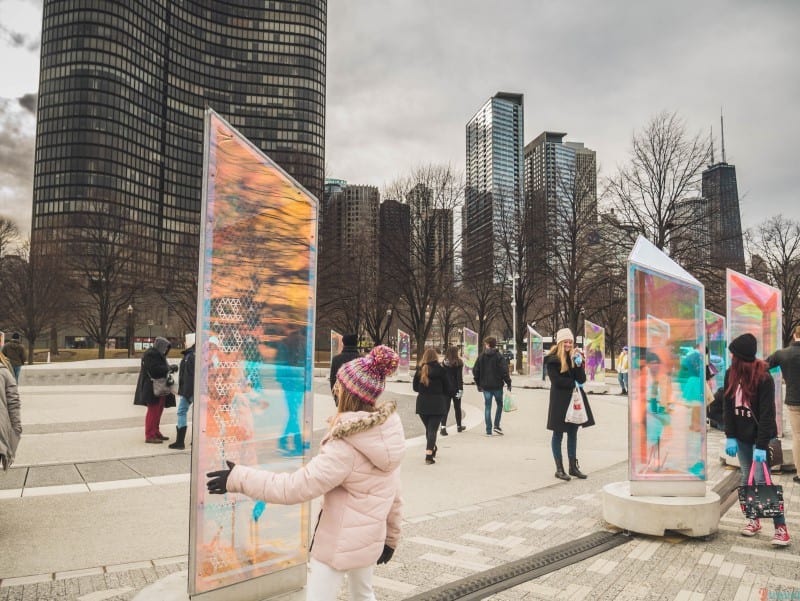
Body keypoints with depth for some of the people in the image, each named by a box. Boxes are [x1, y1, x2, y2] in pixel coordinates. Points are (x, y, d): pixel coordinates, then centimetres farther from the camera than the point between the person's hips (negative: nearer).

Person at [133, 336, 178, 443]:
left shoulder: (158, 354, 19)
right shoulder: (150, 354, -12)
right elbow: (155, 369, -22)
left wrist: (170, 368, 1)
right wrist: (169, 368, -16)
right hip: (152, 388, -10)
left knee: (158, 411, 13)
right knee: (153, 411, -6)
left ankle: (156, 432, 22)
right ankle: (149, 436, -2)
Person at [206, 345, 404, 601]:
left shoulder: (346, 447, -28)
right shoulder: (387, 430, -7)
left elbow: (295, 487, -27)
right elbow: (393, 493, 3)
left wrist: (238, 478, -22)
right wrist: (391, 535, 16)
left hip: (340, 540, -7)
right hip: (369, 536, 7)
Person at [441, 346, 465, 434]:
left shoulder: (444, 362, -1)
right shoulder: (458, 363, -10)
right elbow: (459, 377, -14)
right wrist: (460, 389, -12)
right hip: (455, 388, -2)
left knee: (446, 408, 2)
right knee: (457, 407, 15)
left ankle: (443, 427, -14)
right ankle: (459, 426, 28)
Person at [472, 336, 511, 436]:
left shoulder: (481, 357, 1)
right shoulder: (499, 357, -7)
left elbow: (475, 371, 3)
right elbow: (504, 371, -13)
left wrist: (478, 384, 12)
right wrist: (508, 383, -4)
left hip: (485, 386, 2)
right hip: (497, 385, -2)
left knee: (487, 407, 6)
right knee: (499, 405, 16)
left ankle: (488, 430, 4)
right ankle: (497, 426, 6)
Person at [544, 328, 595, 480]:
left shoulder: (575, 356, 8)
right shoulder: (552, 359, -7)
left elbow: (582, 379, 0)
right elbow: (556, 381, -13)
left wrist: (578, 363, -13)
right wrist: (574, 383, -7)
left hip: (575, 399, 5)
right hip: (559, 400, -5)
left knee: (573, 433, 12)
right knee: (558, 434, 3)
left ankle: (573, 466, 21)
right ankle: (559, 469, 10)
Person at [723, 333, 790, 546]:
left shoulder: (764, 378, -16)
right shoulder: (731, 375, 0)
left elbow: (767, 414, -18)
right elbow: (728, 407, 3)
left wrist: (761, 446, -20)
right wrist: (730, 437, -2)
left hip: (760, 436, -5)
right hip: (742, 436, 5)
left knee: (761, 480, -8)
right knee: (746, 479, 8)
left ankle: (781, 527, 1)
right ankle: (754, 519, 20)